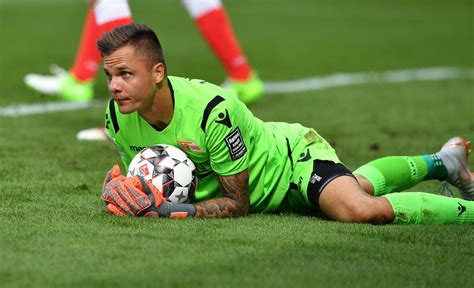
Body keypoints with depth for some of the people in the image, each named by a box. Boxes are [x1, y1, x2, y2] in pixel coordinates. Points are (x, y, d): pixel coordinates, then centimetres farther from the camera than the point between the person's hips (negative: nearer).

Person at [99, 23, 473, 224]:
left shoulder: (213, 109, -39)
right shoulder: (118, 116, -22)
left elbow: (237, 203, -28)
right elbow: (145, 180, -4)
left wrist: (172, 210, -41)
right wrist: (126, 195, -28)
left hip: (293, 155, -7)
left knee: (361, 209, -35)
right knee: (360, 184, 29)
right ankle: (440, 163, 56)